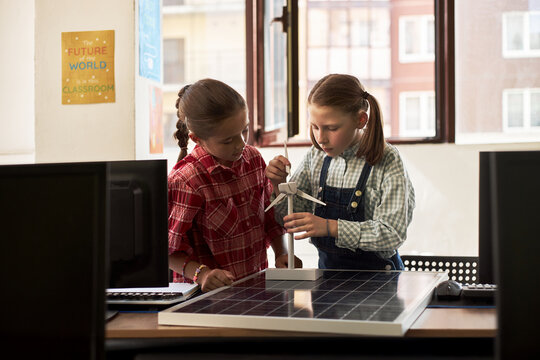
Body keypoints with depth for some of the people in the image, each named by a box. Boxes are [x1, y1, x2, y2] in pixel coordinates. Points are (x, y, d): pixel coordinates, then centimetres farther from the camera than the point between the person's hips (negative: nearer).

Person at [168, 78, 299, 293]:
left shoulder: (253, 158, 5)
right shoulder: (185, 181, -15)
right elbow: (169, 249, -9)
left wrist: (281, 254, 5)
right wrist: (201, 273, -23)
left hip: (257, 285, 2)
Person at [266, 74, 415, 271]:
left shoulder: (387, 162, -10)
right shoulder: (315, 157, 5)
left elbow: (393, 233, -18)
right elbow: (292, 221, 10)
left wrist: (330, 227, -26)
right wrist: (280, 185, -8)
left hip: (376, 276, -6)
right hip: (327, 266, 6)